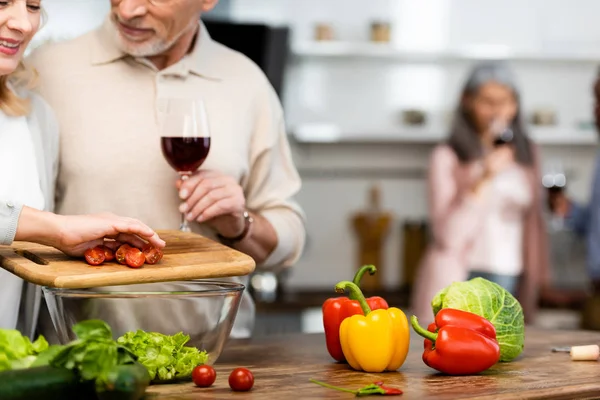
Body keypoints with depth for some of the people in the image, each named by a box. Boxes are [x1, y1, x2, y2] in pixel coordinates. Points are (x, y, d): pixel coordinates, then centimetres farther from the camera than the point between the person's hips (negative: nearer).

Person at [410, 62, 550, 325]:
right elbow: (448, 236, -13)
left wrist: (539, 276, 14)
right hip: (460, 285, -4)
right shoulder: (447, 157, -4)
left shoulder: (527, 154, 12)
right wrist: (484, 180, -19)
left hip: (513, 284, 4)